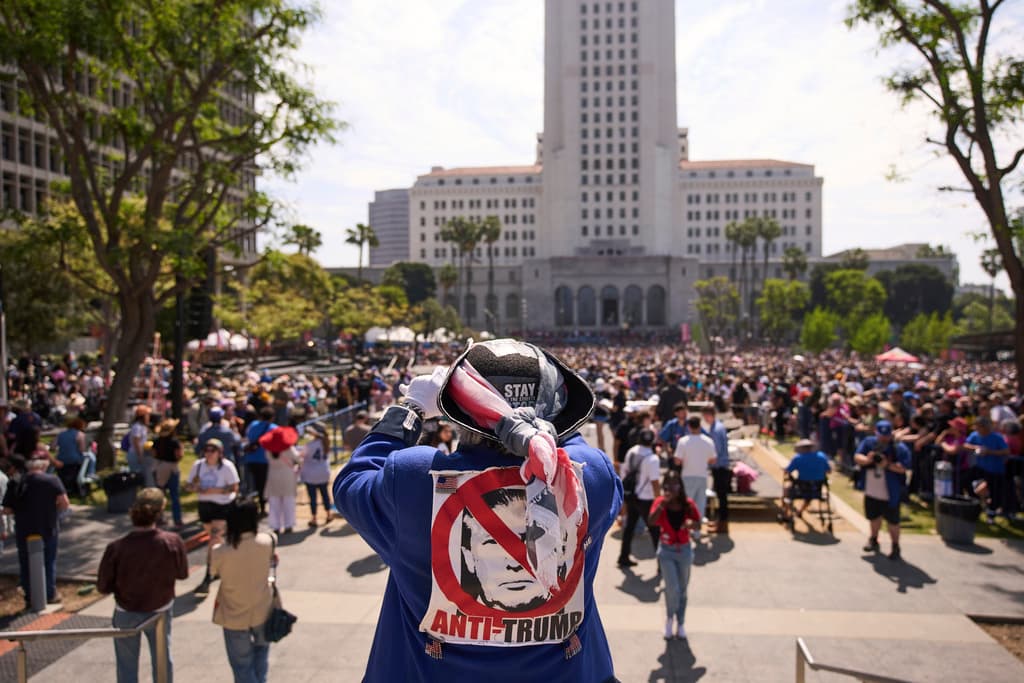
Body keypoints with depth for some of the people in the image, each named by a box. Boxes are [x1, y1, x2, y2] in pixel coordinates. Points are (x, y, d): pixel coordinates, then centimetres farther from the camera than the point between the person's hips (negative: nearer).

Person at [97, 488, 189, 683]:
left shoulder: (116, 548, -25)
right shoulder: (173, 542, -23)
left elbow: (103, 586, -13)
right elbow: (182, 573, -7)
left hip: (127, 613, 0)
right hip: (160, 610, 1)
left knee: (127, 664, 20)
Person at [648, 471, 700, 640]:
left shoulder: (688, 504, -10)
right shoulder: (660, 502, -14)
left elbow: (697, 521, 5)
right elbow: (652, 521, -29)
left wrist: (691, 523, -18)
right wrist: (663, 503, -37)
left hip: (684, 550, 2)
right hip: (666, 551, -2)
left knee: (682, 590, 13)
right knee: (672, 589, -12)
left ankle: (680, 624, 33)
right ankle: (670, 618, 17)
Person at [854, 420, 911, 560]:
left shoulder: (900, 449, -13)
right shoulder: (868, 443, -1)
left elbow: (903, 468, -21)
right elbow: (857, 457, -6)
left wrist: (888, 465, -36)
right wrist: (867, 459, -26)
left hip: (890, 494, -4)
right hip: (871, 492, 4)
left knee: (892, 521, 5)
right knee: (874, 517, 22)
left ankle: (895, 546, 24)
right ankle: (874, 540, 44)